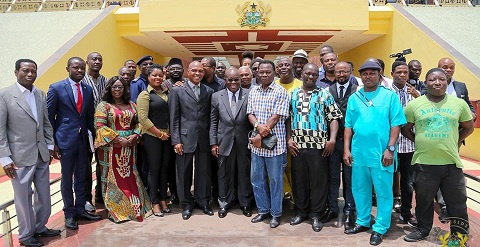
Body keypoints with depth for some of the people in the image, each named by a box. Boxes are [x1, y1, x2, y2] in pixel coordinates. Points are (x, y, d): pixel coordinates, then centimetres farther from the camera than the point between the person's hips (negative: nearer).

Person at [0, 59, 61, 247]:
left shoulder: (40, 94, 7)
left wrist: (50, 146, 11)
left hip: (42, 154, 5)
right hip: (20, 156, -5)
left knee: (44, 195, 15)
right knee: (23, 197, 8)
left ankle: (40, 227, 34)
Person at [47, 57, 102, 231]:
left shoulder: (88, 89, 7)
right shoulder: (56, 88, -6)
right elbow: (49, 117, -5)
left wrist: (94, 136, 5)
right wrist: (52, 143, -7)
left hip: (83, 140, 4)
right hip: (65, 140, -4)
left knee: (81, 177, 14)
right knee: (67, 178, 8)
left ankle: (80, 209, 28)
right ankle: (69, 214, 22)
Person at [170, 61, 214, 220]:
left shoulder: (209, 91, 8)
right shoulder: (177, 91, 2)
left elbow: (211, 117, 8)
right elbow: (173, 118, -1)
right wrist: (176, 140, -6)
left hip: (204, 138, 2)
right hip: (185, 138, -1)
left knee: (204, 172, 9)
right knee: (184, 173, 7)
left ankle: (203, 202, 27)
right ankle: (186, 204, 24)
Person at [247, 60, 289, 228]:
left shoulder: (280, 92, -7)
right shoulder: (253, 91, 9)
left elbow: (276, 117, -13)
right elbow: (250, 113, 5)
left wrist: (260, 136, -14)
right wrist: (258, 126, -17)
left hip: (274, 142, -5)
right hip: (256, 142, 5)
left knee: (275, 179, 6)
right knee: (257, 178, 12)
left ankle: (276, 213, 21)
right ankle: (263, 210, 28)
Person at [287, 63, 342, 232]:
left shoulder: (324, 95, 3)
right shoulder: (293, 95, 10)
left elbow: (334, 117, -1)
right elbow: (287, 119, 10)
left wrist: (332, 139, -12)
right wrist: (289, 139, 1)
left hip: (319, 145, -2)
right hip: (297, 145, 2)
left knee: (318, 180, 4)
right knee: (298, 179, 10)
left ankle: (316, 214, 17)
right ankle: (301, 211, 26)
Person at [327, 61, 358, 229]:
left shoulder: (357, 91, -2)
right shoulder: (328, 91, 4)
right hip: (332, 140, 2)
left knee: (350, 178, 8)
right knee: (332, 177, 12)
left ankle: (349, 212, 21)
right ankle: (332, 209, 27)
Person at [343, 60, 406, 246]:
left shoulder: (390, 96, -2)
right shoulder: (354, 98, 8)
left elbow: (396, 124, -5)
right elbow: (348, 126, 8)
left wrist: (390, 149, -12)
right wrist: (346, 150, 2)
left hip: (381, 153, -3)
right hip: (359, 152, 4)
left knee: (383, 192, 6)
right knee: (360, 189, 15)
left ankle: (380, 228, 20)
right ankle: (362, 222, 32)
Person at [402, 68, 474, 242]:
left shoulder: (459, 103, 2)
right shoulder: (414, 105, -2)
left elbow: (469, 127, 14)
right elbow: (405, 129, 7)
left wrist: (454, 142, 8)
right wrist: (419, 141, 2)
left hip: (451, 162, 1)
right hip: (424, 162, -1)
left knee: (457, 202, 11)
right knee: (424, 200, 14)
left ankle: (460, 236, 30)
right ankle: (423, 230, 33)